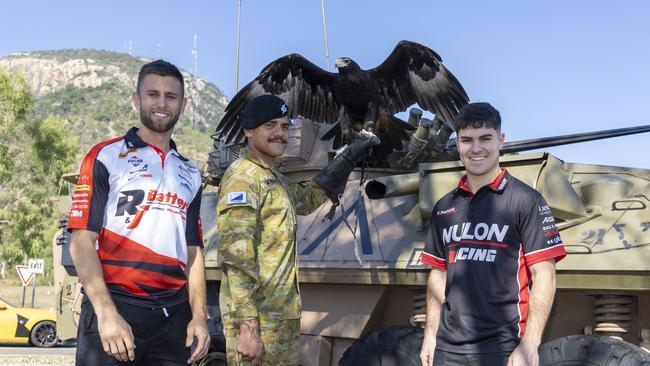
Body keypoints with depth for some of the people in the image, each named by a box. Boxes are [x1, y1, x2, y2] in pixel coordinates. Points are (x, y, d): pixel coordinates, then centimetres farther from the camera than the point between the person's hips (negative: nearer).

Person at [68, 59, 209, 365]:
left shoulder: (189, 174, 18)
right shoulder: (106, 157, 3)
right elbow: (82, 241, -5)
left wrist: (199, 316, 4)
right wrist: (106, 314, -15)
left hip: (174, 317, 4)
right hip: (114, 308, -4)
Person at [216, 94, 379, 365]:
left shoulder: (275, 179, 17)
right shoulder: (242, 177, -12)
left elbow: (309, 197, 37)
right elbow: (235, 256, -21)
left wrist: (350, 156, 33)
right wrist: (248, 325, -27)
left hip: (283, 317, 10)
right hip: (257, 320, -9)